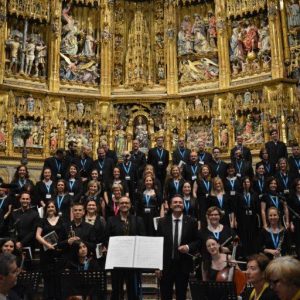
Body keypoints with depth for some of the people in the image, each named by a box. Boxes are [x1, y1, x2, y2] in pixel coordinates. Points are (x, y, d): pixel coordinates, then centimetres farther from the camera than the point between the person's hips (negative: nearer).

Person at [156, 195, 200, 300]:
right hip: (166, 265, 0)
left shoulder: (191, 222, 0)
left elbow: (198, 241, 6)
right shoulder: (162, 222, 1)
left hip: (183, 265, 0)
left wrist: (189, 247, -15)